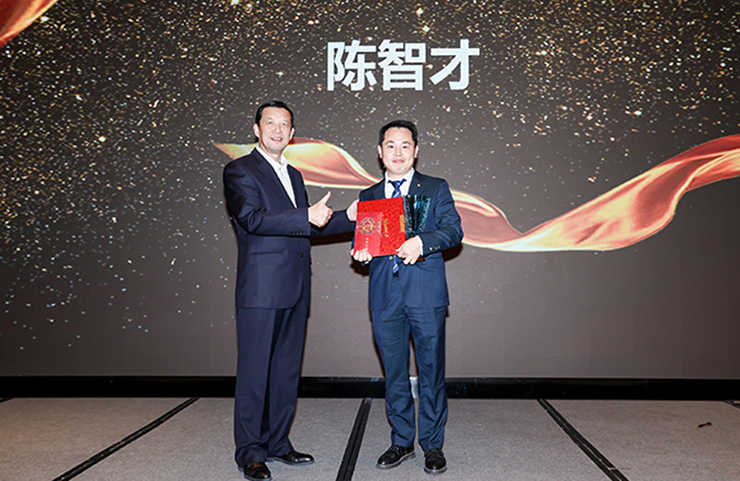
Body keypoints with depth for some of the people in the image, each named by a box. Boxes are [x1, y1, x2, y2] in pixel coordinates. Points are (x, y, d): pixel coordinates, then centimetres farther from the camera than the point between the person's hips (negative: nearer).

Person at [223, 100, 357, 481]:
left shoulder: (293, 175, 20)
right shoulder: (239, 171, -3)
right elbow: (252, 218, -19)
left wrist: (347, 218, 11)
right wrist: (307, 217, -28)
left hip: (295, 289, 7)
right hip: (261, 288, -7)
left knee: (287, 369, 12)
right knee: (254, 370, -1)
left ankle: (277, 442, 25)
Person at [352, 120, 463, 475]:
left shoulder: (436, 189, 7)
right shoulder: (367, 197, 17)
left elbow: (453, 231, -6)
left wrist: (421, 242, -23)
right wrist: (361, 253, -7)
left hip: (426, 294, -3)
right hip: (385, 297, 3)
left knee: (431, 372, 3)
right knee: (394, 375, 10)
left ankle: (433, 445, 18)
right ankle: (401, 442, 26)